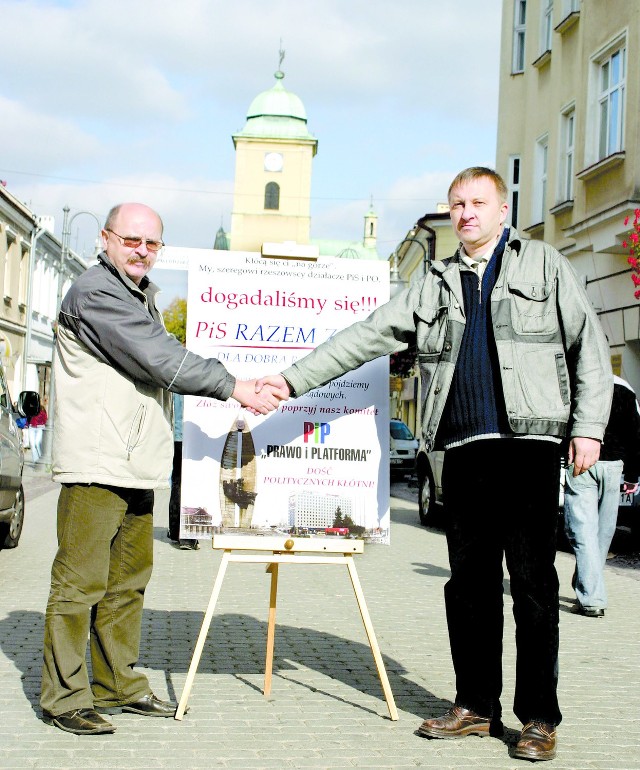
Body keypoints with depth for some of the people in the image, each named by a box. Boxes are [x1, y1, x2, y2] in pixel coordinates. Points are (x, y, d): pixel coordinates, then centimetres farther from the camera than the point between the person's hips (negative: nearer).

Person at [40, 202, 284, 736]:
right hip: (96, 467, -9)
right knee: (80, 582, -5)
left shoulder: (142, 294, 21)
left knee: (129, 581, 13)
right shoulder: (94, 293, -10)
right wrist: (232, 386, -14)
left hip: (137, 468, 10)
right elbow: (158, 360, -17)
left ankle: (119, 683, 21)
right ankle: (64, 696, 1)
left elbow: (165, 358, 25)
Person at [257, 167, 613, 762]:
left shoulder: (543, 264, 10)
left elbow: (589, 346, 6)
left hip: (528, 445, -3)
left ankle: (538, 718, 5)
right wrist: (294, 380, 4)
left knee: (533, 582, -3)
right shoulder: (435, 284, 18)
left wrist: (588, 426, -4)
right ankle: (476, 707, 17)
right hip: (464, 449, 4)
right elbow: (366, 337, 12)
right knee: (469, 582, 7)